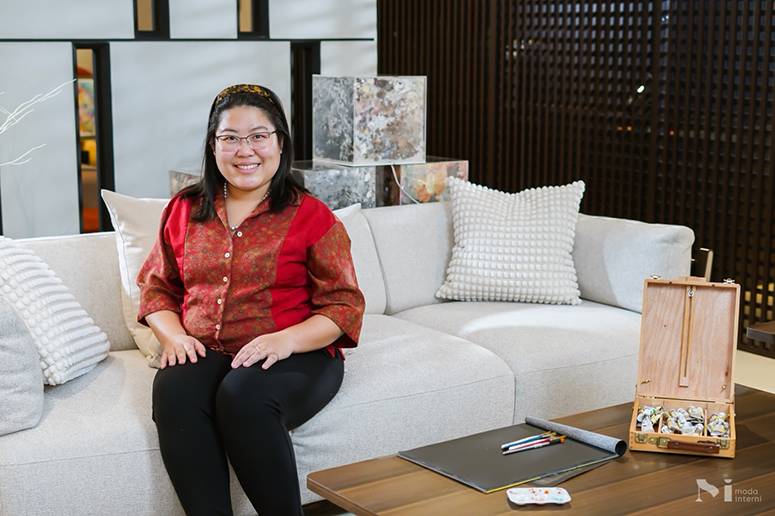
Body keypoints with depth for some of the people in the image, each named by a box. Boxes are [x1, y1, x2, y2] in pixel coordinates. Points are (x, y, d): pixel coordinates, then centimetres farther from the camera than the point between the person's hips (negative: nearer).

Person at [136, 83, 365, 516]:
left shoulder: (310, 216, 1)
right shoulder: (184, 210, 13)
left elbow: (344, 305, -2)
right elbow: (157, 287, 18)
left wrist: (287, 340, -19)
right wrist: (173, 334, -3)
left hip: (296, 356, -3)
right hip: (204, 355, 3)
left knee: (244, 396, -35)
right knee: (173, 390, -31)